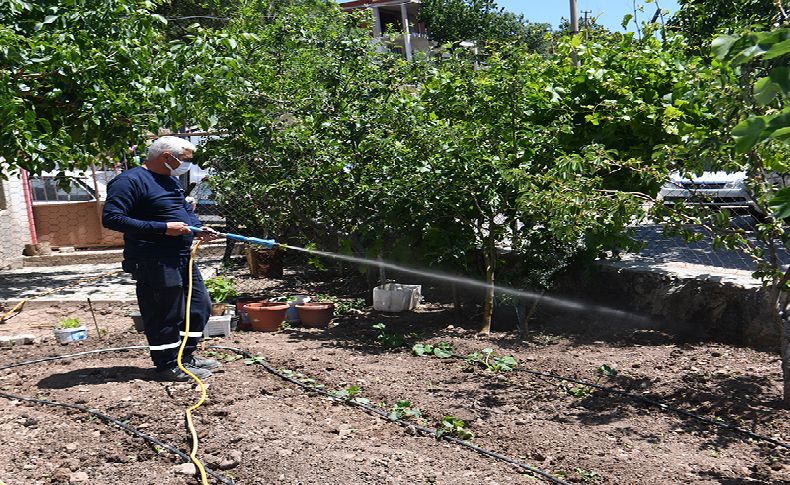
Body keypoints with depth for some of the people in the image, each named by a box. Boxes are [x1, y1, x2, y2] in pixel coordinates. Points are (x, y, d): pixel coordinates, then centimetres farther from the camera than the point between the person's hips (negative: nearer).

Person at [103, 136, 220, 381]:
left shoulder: (172, 179, 16)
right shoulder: (131, 181, -14)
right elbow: (111, 218, -22)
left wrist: (198, 228, 5)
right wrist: (163, 228, -25)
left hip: (182, 258, 10)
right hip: (154, 262, -10)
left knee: (200, 306, 15)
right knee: (165, 315, -1)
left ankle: (186, 356, 30)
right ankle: (168, 365, 15)